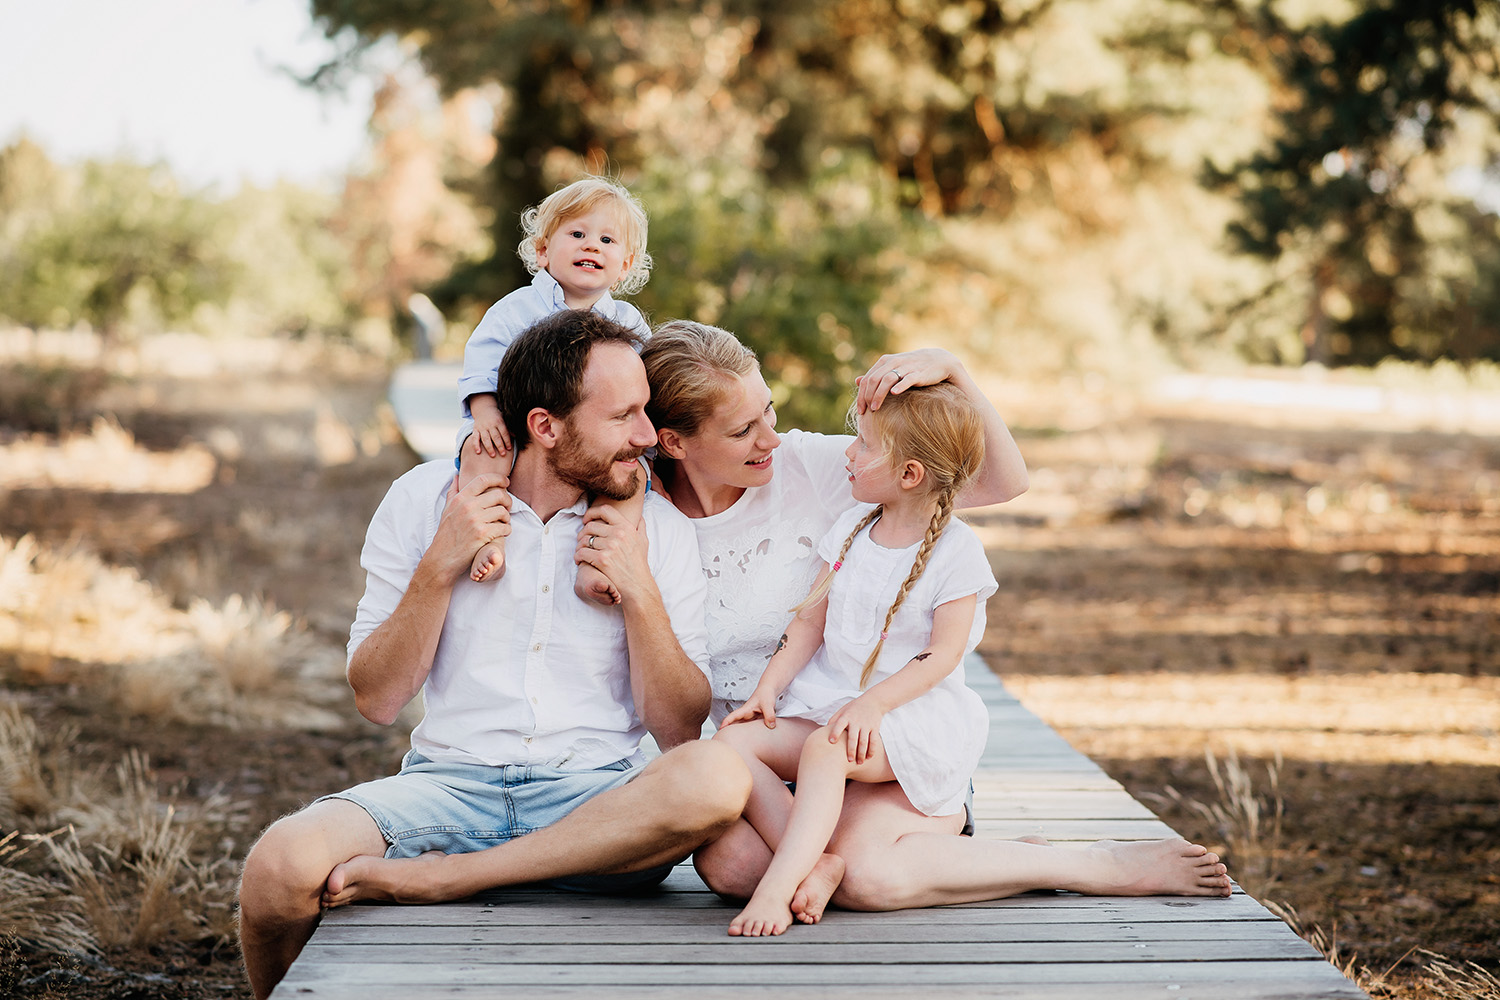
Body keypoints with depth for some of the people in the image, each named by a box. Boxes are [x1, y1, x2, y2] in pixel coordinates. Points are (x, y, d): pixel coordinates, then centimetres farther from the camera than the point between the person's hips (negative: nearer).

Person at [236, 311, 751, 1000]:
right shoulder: (426, 498, 4)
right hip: (450, 782, -1)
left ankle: (436, 876, -23)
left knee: (718, 777, -33)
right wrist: (440, 567, -9)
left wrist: (639, 591, -8)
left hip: (595, 797, 1)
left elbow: (681, 733, 3)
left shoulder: (660, 530, 6)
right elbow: (375, 700, 2)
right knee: (282, 864, -30)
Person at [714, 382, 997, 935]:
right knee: (733, 739, -17)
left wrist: (873, 703, -24)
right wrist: (768, 689, 0)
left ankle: (778, 883, -40)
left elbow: (944, 652, -12)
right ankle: (817, 859, -28)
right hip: (829, 701, 7)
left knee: (825, 749, -36)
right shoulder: (850, 528, 12)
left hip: (915, 709, -6)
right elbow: (811, 621, 13)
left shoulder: (957, 548, -6)